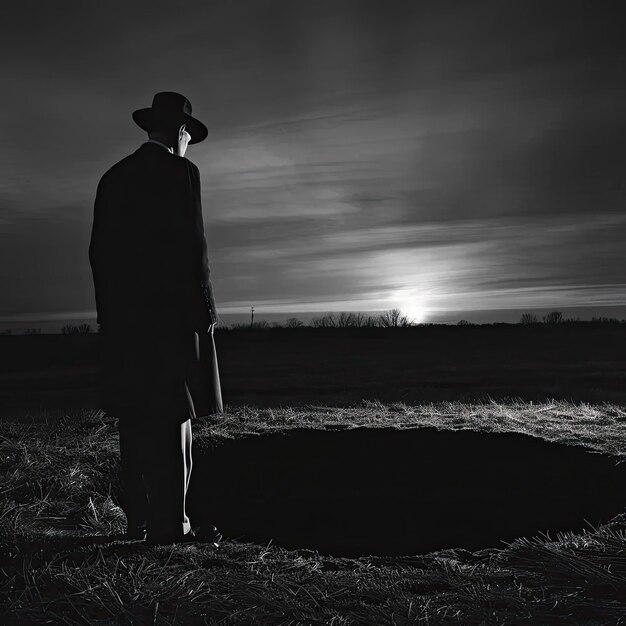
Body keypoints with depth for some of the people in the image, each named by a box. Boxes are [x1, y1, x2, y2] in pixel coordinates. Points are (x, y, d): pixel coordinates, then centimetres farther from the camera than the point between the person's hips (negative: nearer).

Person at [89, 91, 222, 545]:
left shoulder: (114, 176, 17)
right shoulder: (181, 171, -3)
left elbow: (99, 250, 15)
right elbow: (191, 246, -10)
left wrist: (109, 311, 18)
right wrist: (205, 311, -5)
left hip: (120, 316, 7)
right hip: (166, 313, -7)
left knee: (135, 420, 10)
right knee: (170, 418, -5)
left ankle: (139, 520, 15)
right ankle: (170, 524, -4)